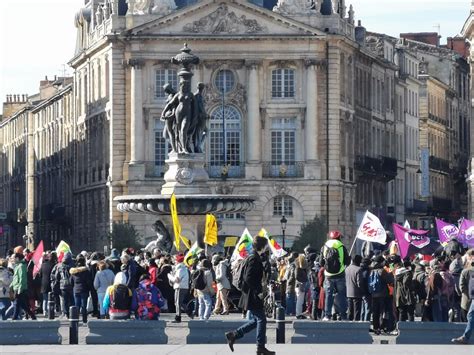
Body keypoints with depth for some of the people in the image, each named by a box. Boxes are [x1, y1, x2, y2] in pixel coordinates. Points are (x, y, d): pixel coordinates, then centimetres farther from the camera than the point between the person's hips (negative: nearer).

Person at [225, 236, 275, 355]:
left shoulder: (253, 258, 14)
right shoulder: (254, 259, -17)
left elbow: (246, 277, 21)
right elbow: (248, 278, -25)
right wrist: (258, 292, -20)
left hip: (252, 295, 10)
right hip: (253, 296, -10)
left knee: (256, 320, 16)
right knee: (261, 320, -3)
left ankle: (233, 335, 16)